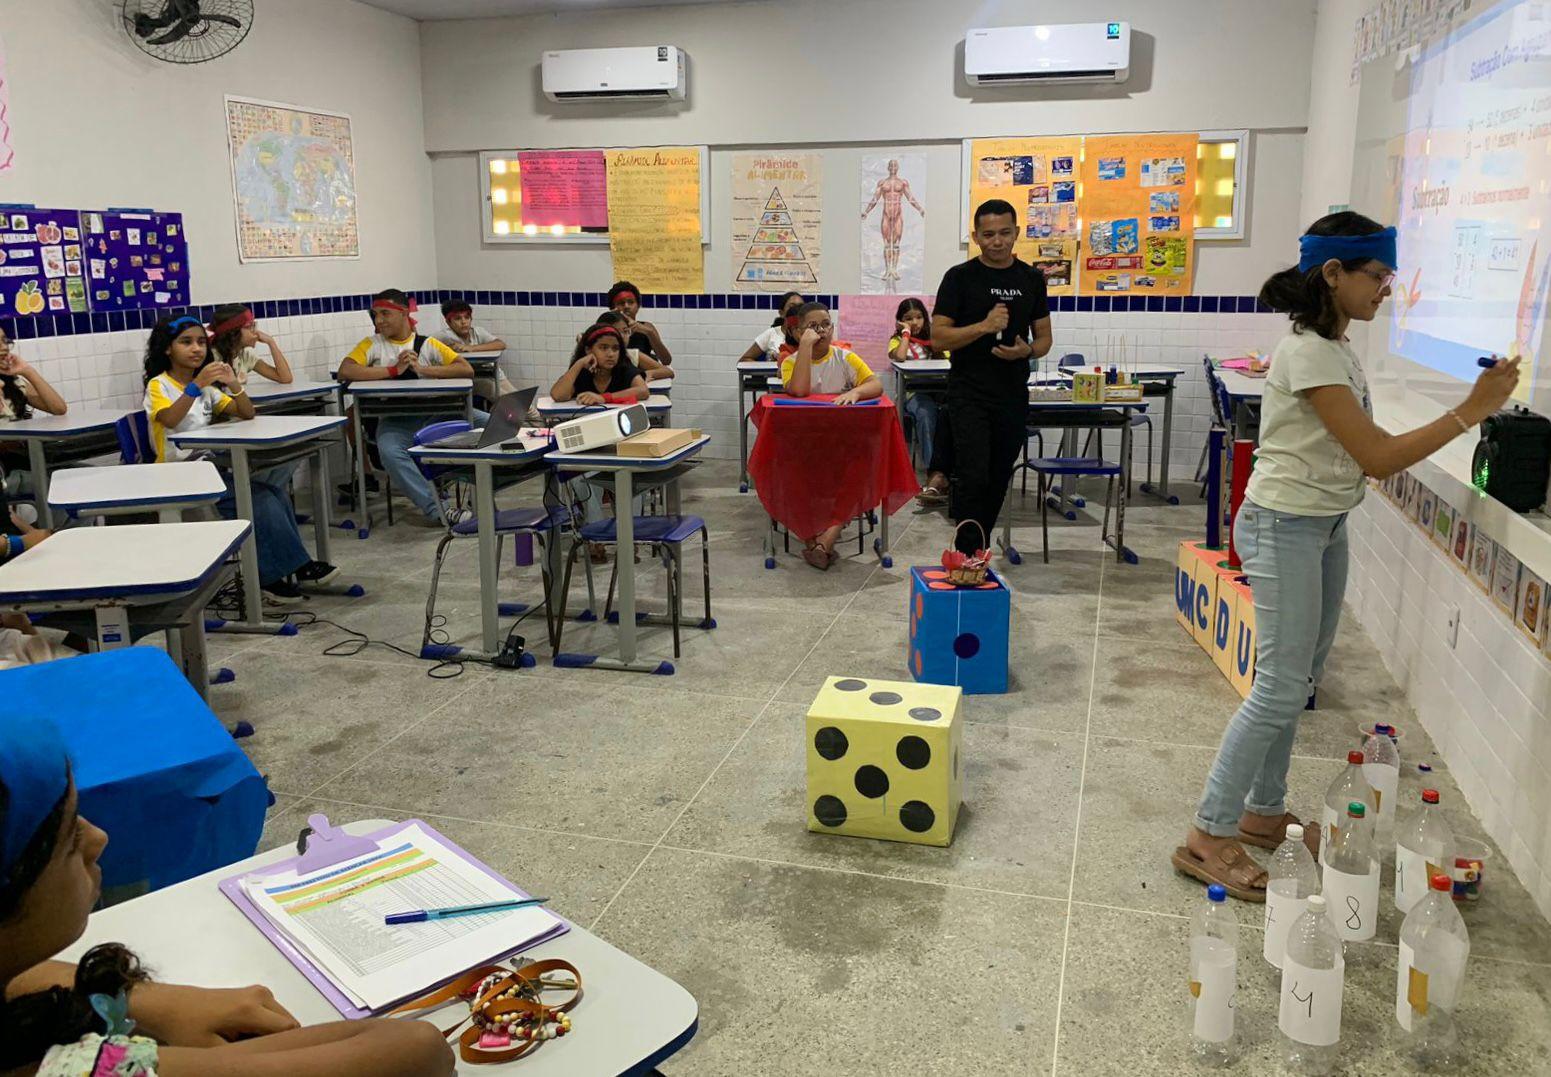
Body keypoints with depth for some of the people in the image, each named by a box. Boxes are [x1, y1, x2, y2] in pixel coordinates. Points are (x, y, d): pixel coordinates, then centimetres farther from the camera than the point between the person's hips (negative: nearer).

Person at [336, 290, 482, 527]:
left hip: (434, 414, 2)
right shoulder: (371, 345, 8)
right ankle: (435, 510, -34)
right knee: (390, 452, -36)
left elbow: (467, 369, -3)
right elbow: (344, 371, -10)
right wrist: (394, 370, -13)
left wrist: (421, 369, -13)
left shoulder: (428, 344, 9)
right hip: (395, 420, -1)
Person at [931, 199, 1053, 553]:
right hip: (969, 395, -4)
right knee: (974, 478, -14)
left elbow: (1044, 338, 13)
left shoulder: (1031, 279, 10)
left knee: (997, 483, 10)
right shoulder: (960, 277, -2)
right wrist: (984, 326, -20)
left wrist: (1026, 351, -10)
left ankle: (977, 553, 24)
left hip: (1013, 395, 4)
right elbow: (939, 336, -7)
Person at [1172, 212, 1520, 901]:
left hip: (1325, 526, 10)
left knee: (1298, 681, 15)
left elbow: (1366, 451, 9)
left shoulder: (1337, 349, 10)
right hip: (1284, 528, -10)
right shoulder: (1308, 354, -21)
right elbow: (1377, 458, -23)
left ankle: (1264, 812, 28)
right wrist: (1471, 410, -19)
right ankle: (1209, 835, 3)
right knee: (1280, 688, -7)